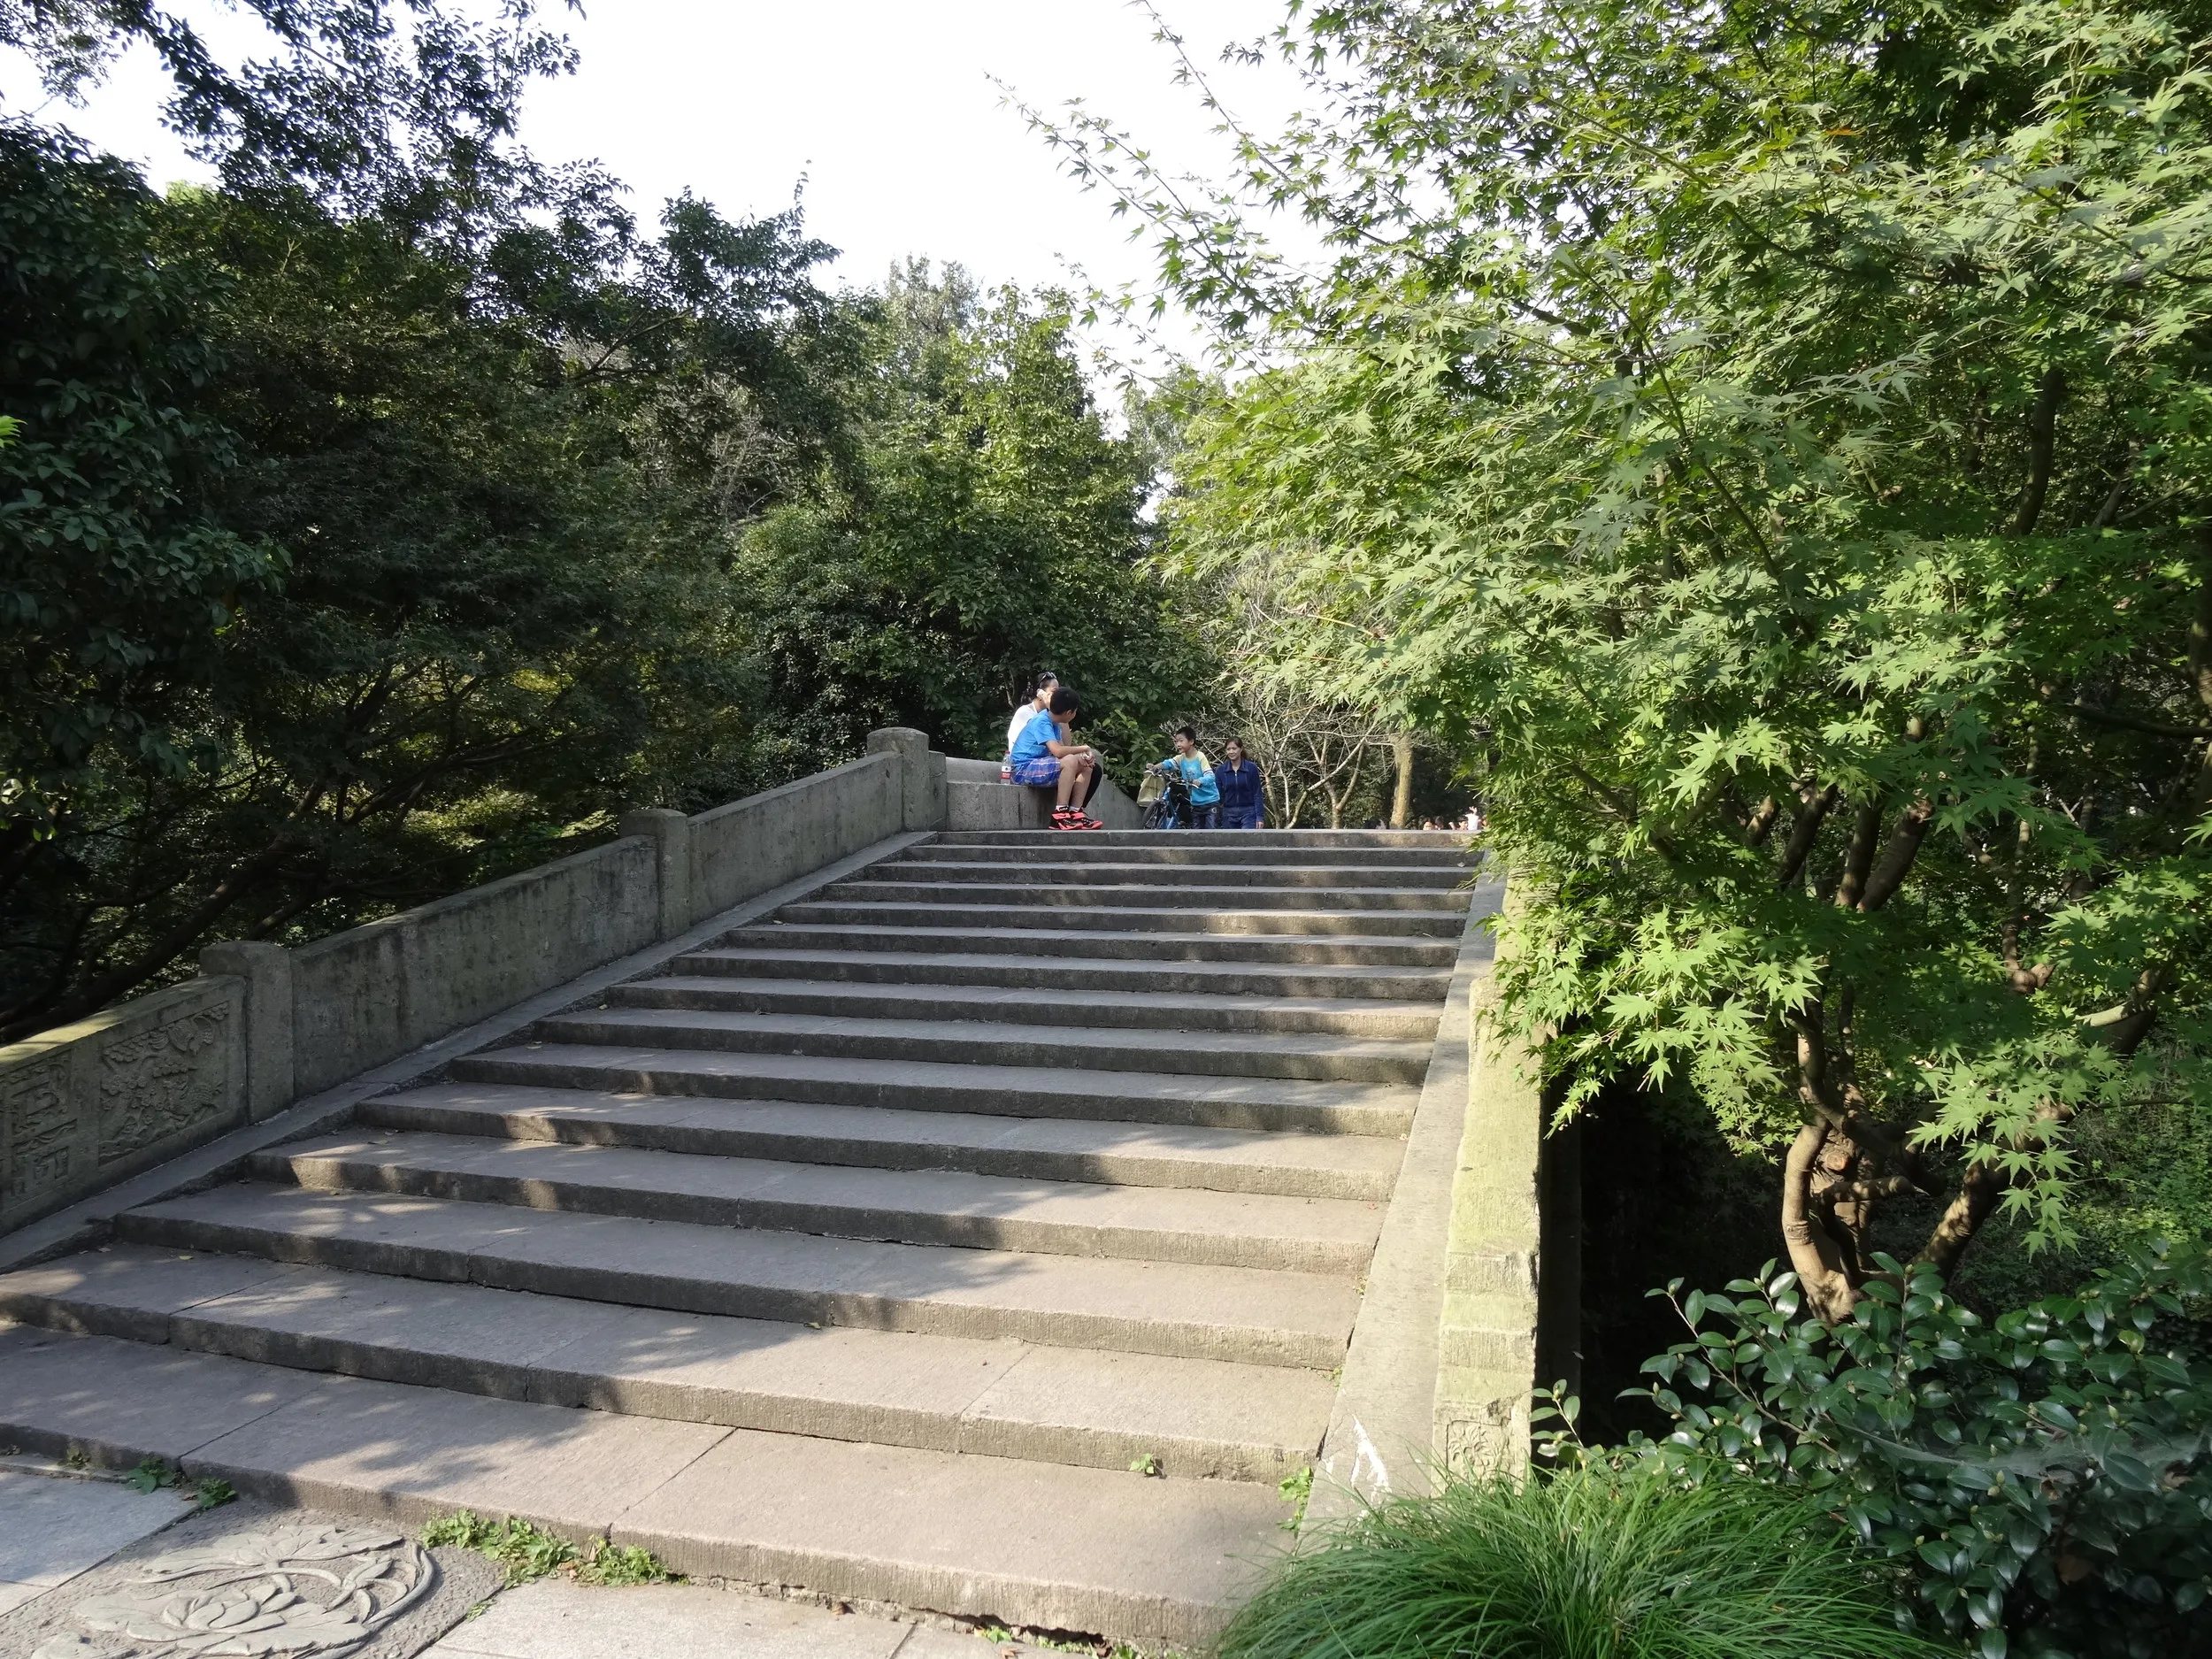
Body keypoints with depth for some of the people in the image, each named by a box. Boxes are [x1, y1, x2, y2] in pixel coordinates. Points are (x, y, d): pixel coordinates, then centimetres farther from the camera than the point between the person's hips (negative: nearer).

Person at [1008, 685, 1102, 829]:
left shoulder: (1054, 723, 10)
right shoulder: (1042, 722, -18)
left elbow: (1065, 746, 12)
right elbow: (1058, 751, -30)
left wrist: (1082, 755, -8)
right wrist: (1084, 748, -15)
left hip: (1040, 767, 10)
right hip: (1023, 769, -10)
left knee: (1086, 766, 3)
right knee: (1070, 761, -30)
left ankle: (1075, 812, -4)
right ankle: (1060, 814, -29)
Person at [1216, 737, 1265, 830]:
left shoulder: (1251, 768, -5)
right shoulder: (1220, 770, 1)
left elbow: (1258, 794, -4)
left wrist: (1260, 817, -10)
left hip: (1249, 813, -3)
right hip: (1229, 814, 3)